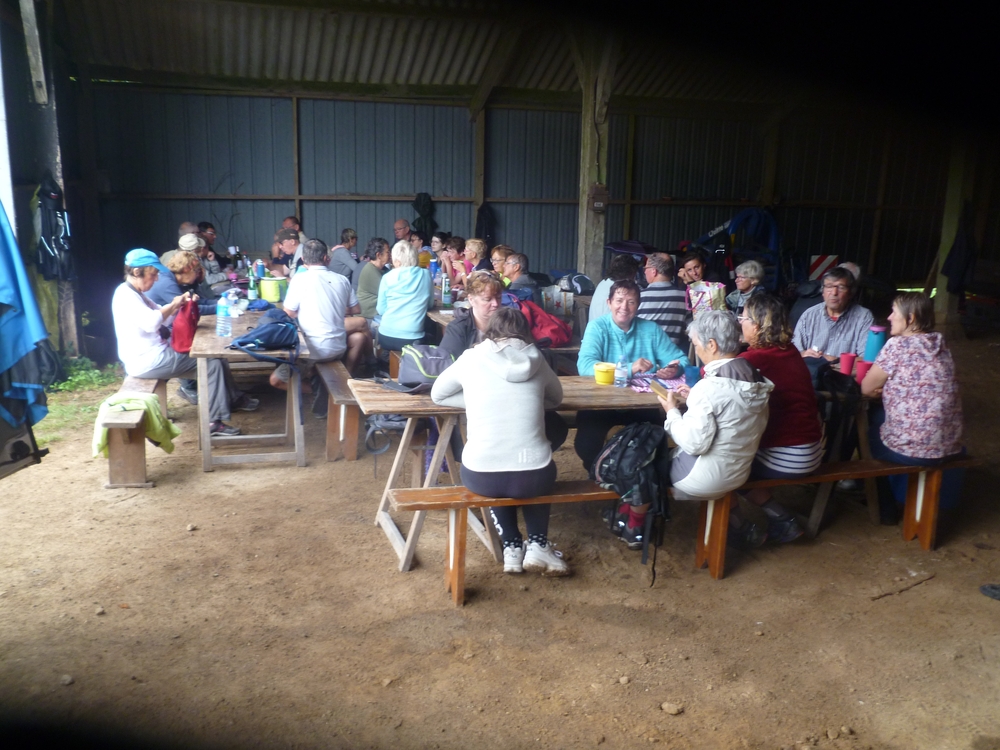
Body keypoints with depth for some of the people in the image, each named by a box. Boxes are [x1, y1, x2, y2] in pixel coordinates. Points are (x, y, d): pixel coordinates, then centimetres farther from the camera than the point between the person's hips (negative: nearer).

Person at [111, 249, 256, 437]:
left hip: (154, 354, 11)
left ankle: (233, 399, 25)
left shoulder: (135, 293, 17)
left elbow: (162, 319, 19)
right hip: (148, 361, -11)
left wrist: (180, 304, 1)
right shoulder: (125, 295, -16)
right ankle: (215, 421, -12)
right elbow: (150, 322, -31)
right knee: (213, 363, -13)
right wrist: (173, 304, -16)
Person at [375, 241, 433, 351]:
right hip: (412, 339, 0)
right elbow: (430, 304, 13)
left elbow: (381, 309, 5)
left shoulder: (388, 277, -2)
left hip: (386, 337, 1)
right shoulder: (426, 275, 0)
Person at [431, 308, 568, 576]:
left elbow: (438, 394, 19)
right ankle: (538, 546, 24)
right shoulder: (535, 359, 7)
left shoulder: (471, 357, 3)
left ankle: (512, 547, 26)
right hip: (533, 477, 1)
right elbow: (556, 399, 25)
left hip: (480, 476, 0)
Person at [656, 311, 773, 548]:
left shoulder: (710, 387, -27)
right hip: (739, 473, 7)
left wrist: (672, 411, -11)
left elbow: (694, 444, -25)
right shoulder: (756, 378, -4)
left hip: (703, 479, -7)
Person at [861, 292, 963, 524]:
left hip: (910, 449, -6)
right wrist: (886, 384, 7)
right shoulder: (940, 344, 7)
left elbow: (867, 389, -6)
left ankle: (885, 509, 30)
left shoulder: (897, 345, -14)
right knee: (878, 415, 27)